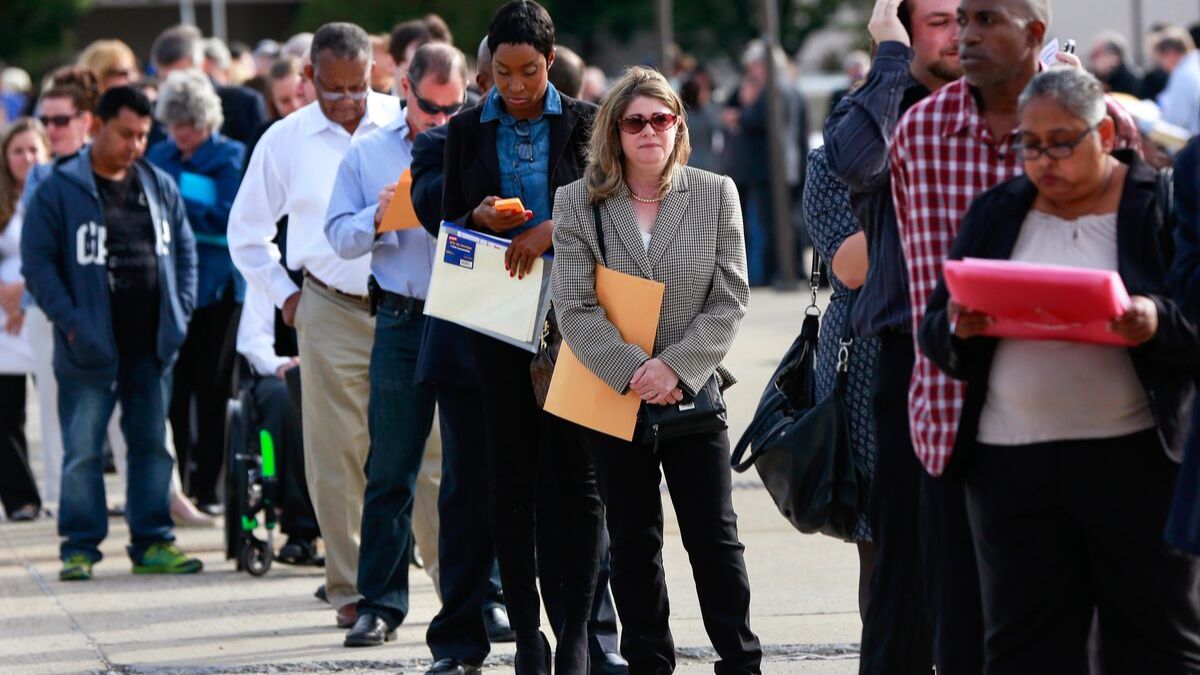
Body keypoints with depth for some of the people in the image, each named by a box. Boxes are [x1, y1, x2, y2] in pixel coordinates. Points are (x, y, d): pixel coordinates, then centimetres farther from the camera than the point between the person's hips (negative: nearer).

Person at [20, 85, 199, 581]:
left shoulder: (160, 187, 11)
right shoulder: (60, 191, -5)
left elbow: (185, 250, 18)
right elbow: (37, 261, -7)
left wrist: (180, 311, 6)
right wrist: (68, 320, -14)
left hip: (150, 346, 5)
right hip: (91, 348, -5)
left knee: (152, 445, 8)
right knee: (83, 451, -2)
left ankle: (152, 543, 15)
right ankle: (80, 548, 5)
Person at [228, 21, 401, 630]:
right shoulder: (284, 141, 7)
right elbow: (245, 231, 19)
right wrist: (284, 295, 11)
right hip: (331, 312, 1)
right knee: (338, 456, -1)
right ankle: (351, 590, 6)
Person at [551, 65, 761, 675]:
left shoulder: (716, 195, 1)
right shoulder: (578, 203, -1)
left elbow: (729, 300, -3)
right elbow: (574, 308, -7)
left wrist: (675, 367, -15)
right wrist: (633, 372, -17)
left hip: (694, 393, 0)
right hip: (613, 395, 0)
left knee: (714, 536, 0)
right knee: (632, 540, 8)